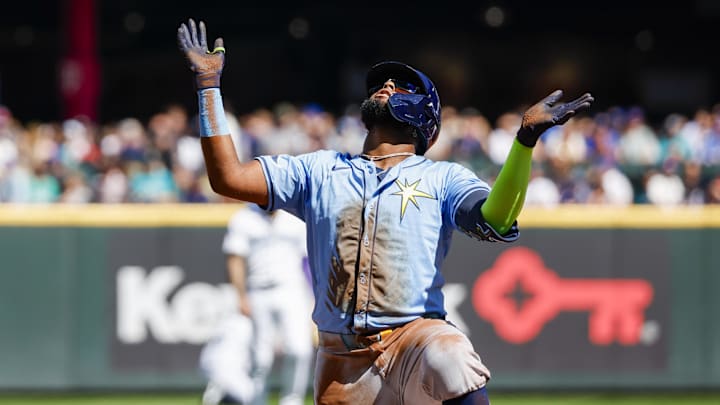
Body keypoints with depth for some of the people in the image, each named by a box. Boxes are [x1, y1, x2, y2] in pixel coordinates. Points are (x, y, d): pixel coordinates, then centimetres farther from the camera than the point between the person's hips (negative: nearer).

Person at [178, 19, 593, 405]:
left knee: (450, 358, -37)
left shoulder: (442, 178, 9)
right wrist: (209, 85, 8)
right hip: (340, 362, 4)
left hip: (414, 337, -4)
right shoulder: (319, 170, 18)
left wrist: (526, 139, -23)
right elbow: (229, 177, 10)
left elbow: (495, 222, -11)